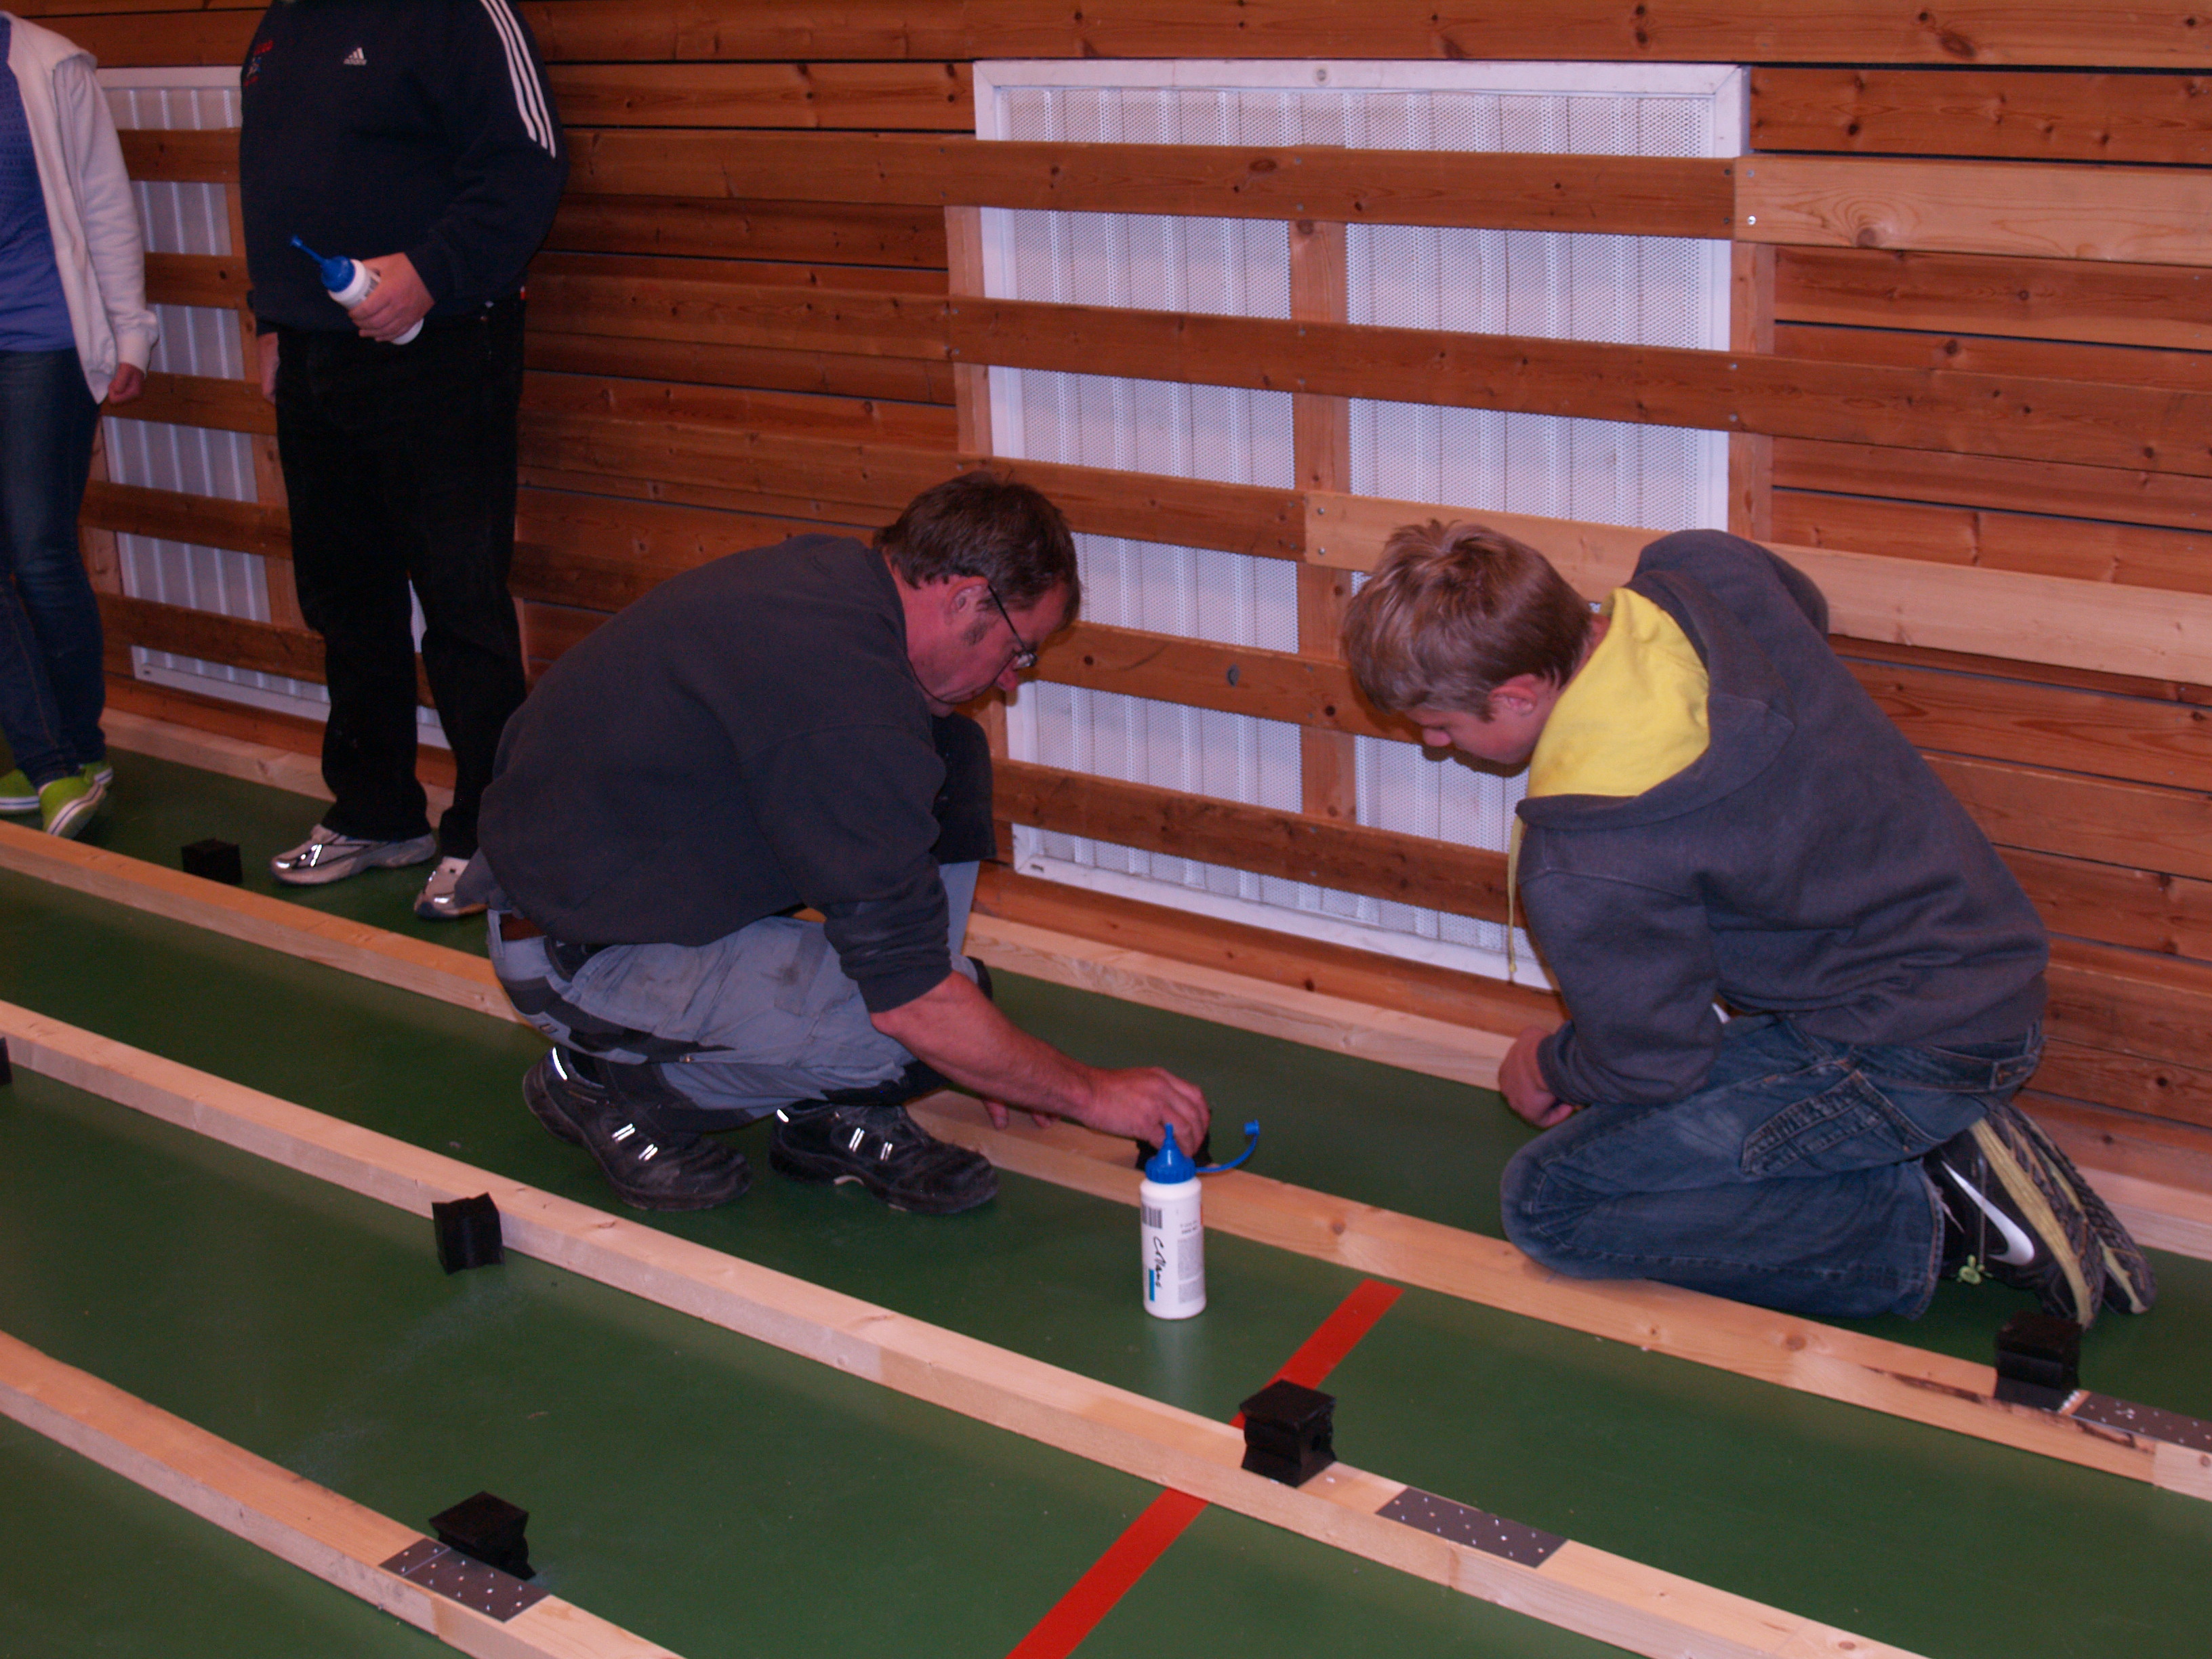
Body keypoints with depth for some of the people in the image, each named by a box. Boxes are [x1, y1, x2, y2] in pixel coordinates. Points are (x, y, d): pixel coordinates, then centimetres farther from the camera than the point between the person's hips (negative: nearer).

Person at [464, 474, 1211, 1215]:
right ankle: (615, 1081, -2)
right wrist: (1093, 1094, -13)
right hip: (580, 951, -10)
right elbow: (913, 1000, -27)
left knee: (952, 758, 2)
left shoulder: (830, 572, 1)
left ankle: (836, 1112, 5)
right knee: (926, 1030, -24)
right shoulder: (845, 704, -29)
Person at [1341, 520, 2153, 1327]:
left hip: (1911, 1060, -9)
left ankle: (1933, 1223, -7)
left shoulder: (1582, 863, -27)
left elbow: (1653, 1067, -12)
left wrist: (1549, 1067, 11)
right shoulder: (1703, 570, -7)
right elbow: (1807, 608, 19)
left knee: (1549, 1203, -7)